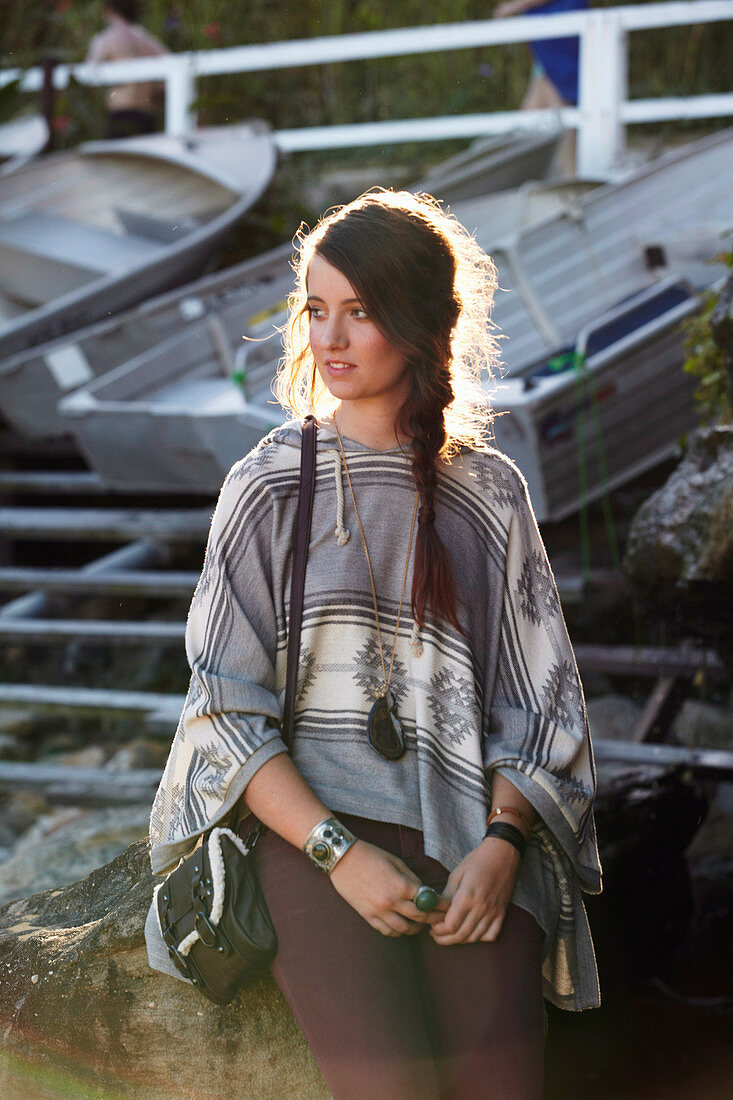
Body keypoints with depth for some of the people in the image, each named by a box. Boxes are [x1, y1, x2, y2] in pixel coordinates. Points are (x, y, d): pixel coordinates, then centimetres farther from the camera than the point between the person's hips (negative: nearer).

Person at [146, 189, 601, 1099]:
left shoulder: (489, 493, 11)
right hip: (310, 826, -1)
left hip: (470, 828, 2)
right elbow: (225, 707, 1)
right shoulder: (268, 486, 6)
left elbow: (538, 695, 10)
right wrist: (341, 854, -12)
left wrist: (501, 844, -8)